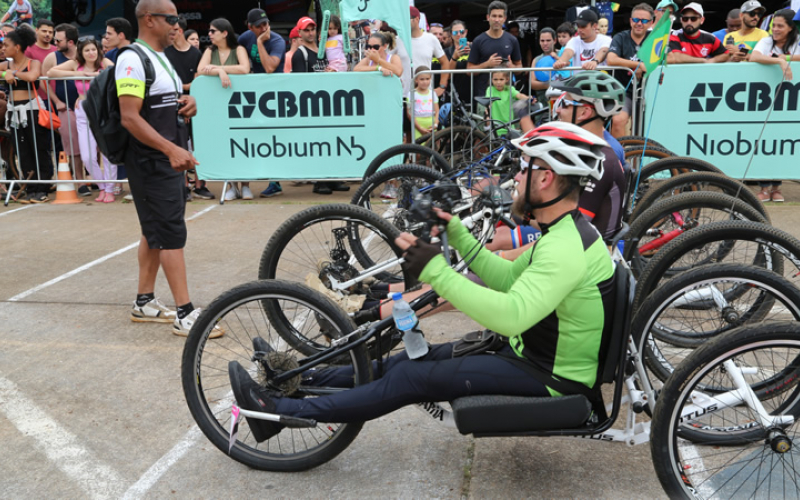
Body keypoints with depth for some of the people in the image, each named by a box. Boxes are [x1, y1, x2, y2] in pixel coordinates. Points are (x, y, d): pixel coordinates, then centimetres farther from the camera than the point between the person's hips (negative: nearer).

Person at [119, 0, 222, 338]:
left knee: (155, 231, 13)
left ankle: (144, 303, 23)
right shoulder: (133, 60, -14)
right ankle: (184, 314, -6)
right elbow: (129, 117, -22)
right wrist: (171, 149, -31)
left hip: (169, 160, 10)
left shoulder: (161, 58, 16)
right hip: (151, 163, -10)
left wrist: (188, 106, 4)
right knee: (172, 234, -10)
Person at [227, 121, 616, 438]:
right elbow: (509, 278, 11)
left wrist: (435, 271, -33)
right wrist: (456, 234, 3)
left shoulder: (566, 246, -28)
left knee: (409, 378, -10)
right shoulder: (565, 231, 7)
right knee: (415, 358, 7)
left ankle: (280, 411, -2)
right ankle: (297, 378, 16)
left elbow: (511, 314, -39)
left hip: (545, 375, -9)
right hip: (531, 348, 9)